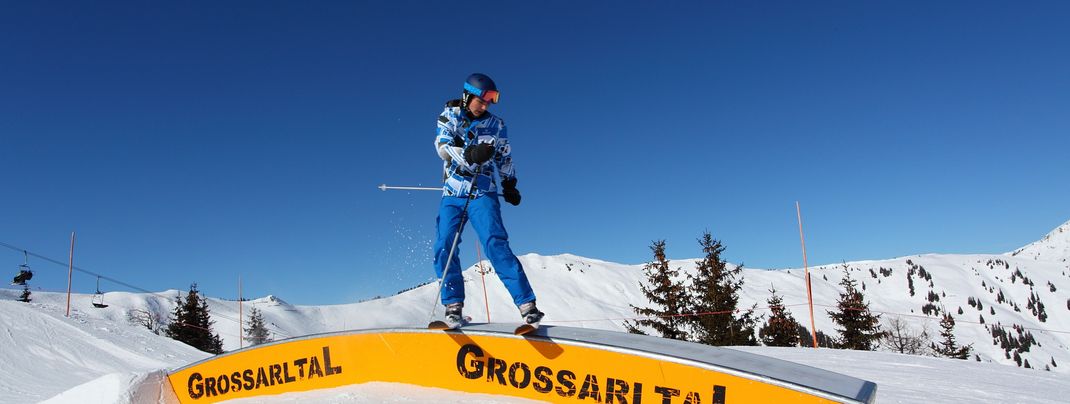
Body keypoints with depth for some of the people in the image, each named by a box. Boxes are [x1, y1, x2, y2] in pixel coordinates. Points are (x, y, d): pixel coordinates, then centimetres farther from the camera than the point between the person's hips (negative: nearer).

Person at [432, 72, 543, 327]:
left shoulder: (495, 125, 7)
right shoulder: (449, 116, 5)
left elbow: (505, 158, 20)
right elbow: (443, 146, -12)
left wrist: (509, 185, 14)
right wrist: (469, 155, -29)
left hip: (482, 194, -1)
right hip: (452, 194, 2)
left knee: (496, 244, -18)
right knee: (445, 247, -11)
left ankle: (527, 304, -21)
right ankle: (453, 306, -2)